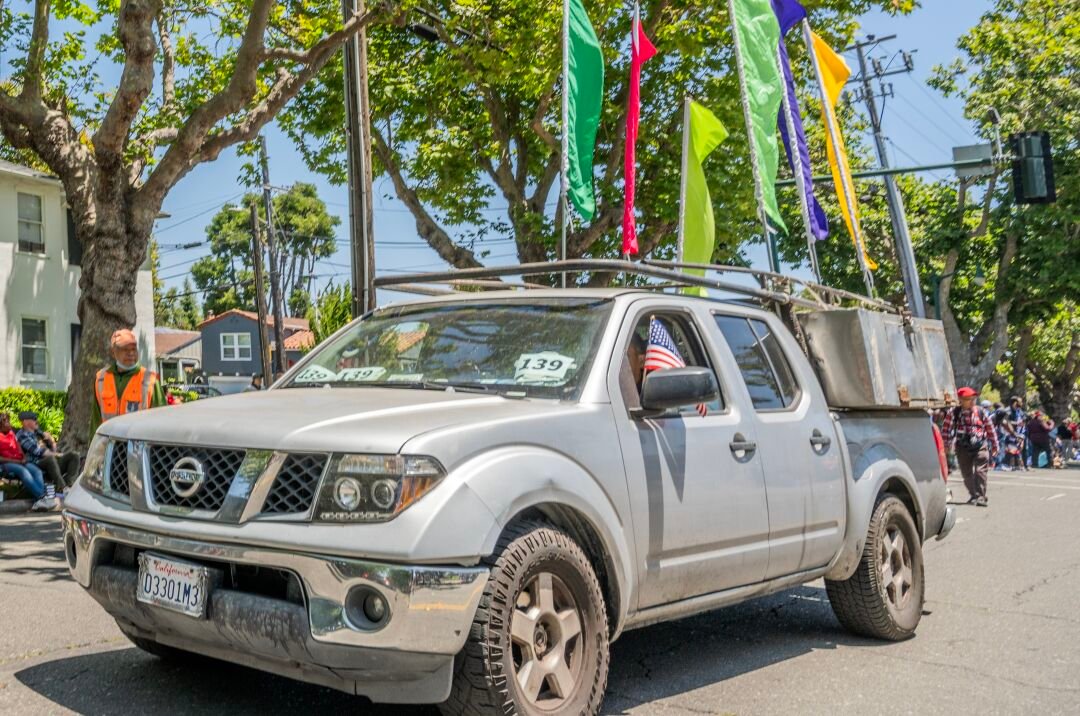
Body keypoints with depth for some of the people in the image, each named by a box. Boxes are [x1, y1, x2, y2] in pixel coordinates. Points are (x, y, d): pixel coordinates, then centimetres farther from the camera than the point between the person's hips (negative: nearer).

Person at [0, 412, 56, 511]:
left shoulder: (11, 433, 19)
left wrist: (23, 458, -1)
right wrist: (16, 461, -16)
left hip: (19, 462, 6)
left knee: (37, 471, -21)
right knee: (23, 471, -34)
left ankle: (38, 501, -40)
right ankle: (42, 497, -42)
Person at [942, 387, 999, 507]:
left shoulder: (981, 412, -1)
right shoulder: (953, 413, -4)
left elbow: (990, 429, 8)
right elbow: (946, 429, 0)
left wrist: (994, 446, 11)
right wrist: (945, 446, -1)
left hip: (980, 446, -1)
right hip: (963, 447, 1)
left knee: (980, 471, -12)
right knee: (966, 473, 9)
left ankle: (981, 497, -8)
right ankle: (974, 496, 25)